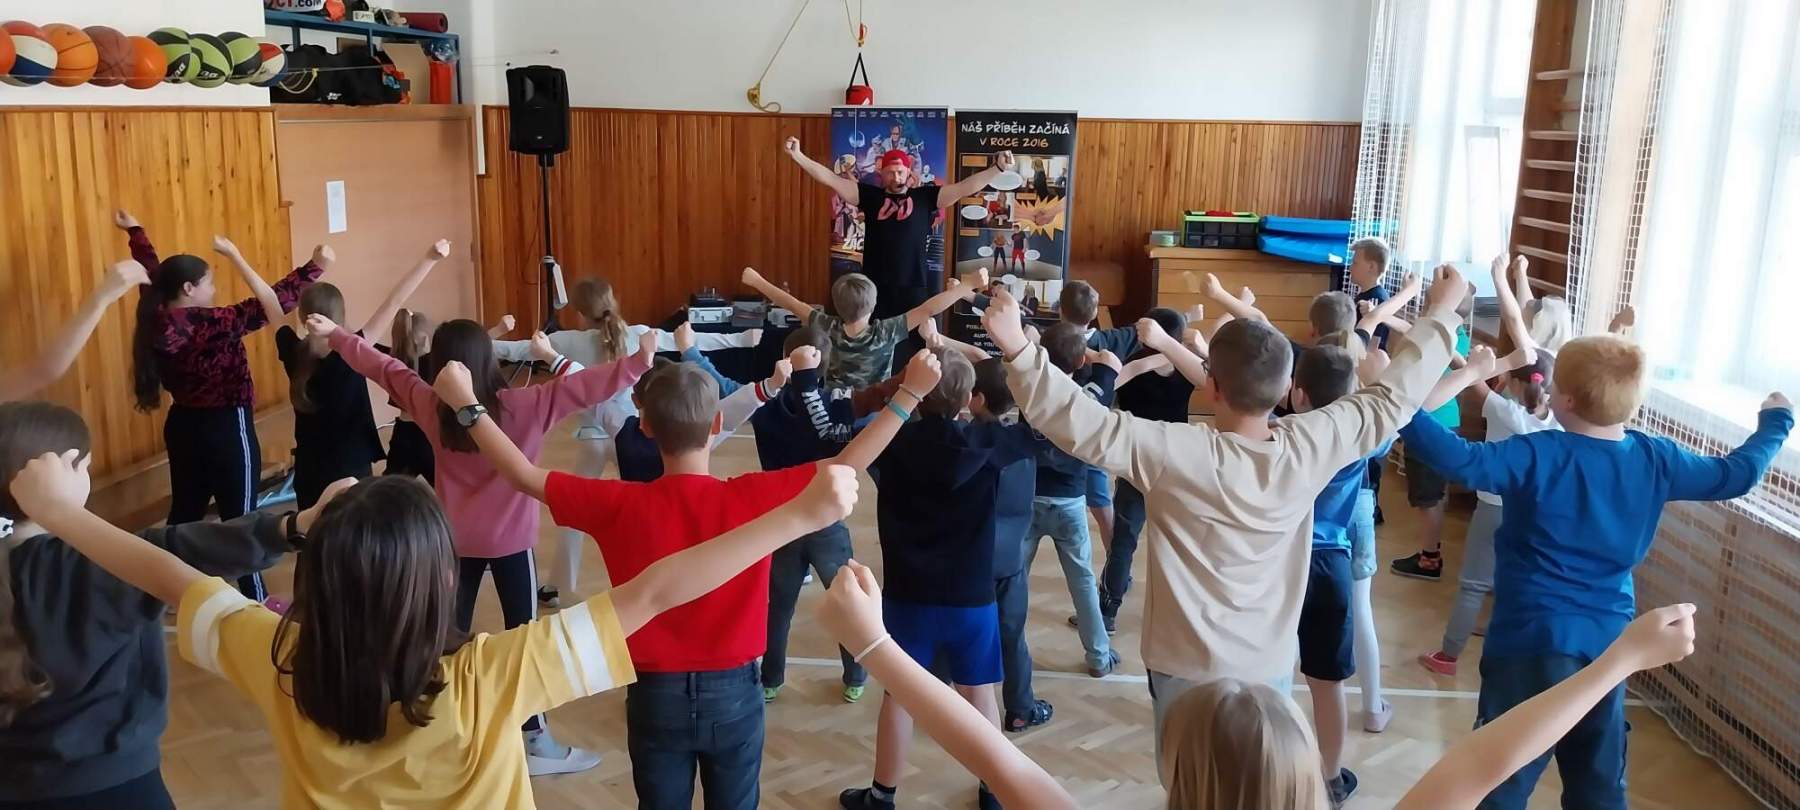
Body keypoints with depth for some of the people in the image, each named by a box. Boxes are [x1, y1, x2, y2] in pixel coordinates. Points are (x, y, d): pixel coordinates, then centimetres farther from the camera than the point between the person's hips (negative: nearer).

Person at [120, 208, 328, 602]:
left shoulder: (157, 318, 0)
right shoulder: (211, 323, -22)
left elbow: (151, 273, 17)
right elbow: (272, 303, -26)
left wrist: (135, 230, 34)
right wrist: (315, 267, -20)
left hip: (184, 425, 8)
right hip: (226, 429, -8)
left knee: (185, 510, 20)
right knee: (239, 517, 1)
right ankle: (256, 600, 9)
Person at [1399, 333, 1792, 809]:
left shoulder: (1538, 456, -15)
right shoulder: (1657, 459, 2)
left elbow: (1461, 462, -29)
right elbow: (1737, 475, 15)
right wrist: (1775, 422, 33)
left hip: (1534, 642, -5)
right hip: (1608, 645, 5)